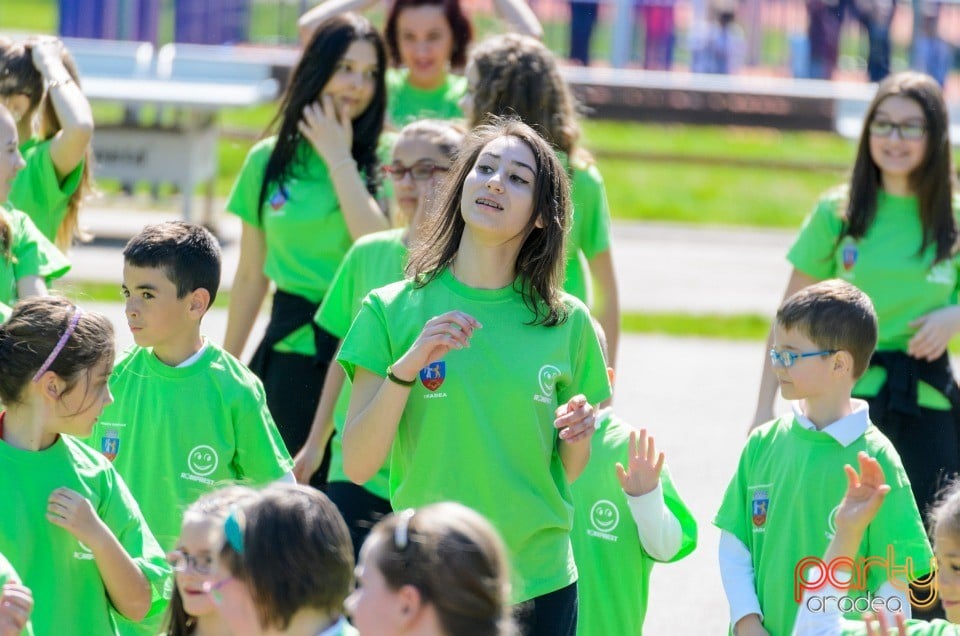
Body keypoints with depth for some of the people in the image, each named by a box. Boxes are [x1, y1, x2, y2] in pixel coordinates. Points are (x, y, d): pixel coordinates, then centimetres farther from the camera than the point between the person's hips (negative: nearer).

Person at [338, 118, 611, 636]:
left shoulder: (565, 323, 2)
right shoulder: (393, 311, -3)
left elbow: (567, 473, 11)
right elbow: (357, 466, -9)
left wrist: (577, 436, -10)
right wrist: (407, 367, -20)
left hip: (540, 584, 2)